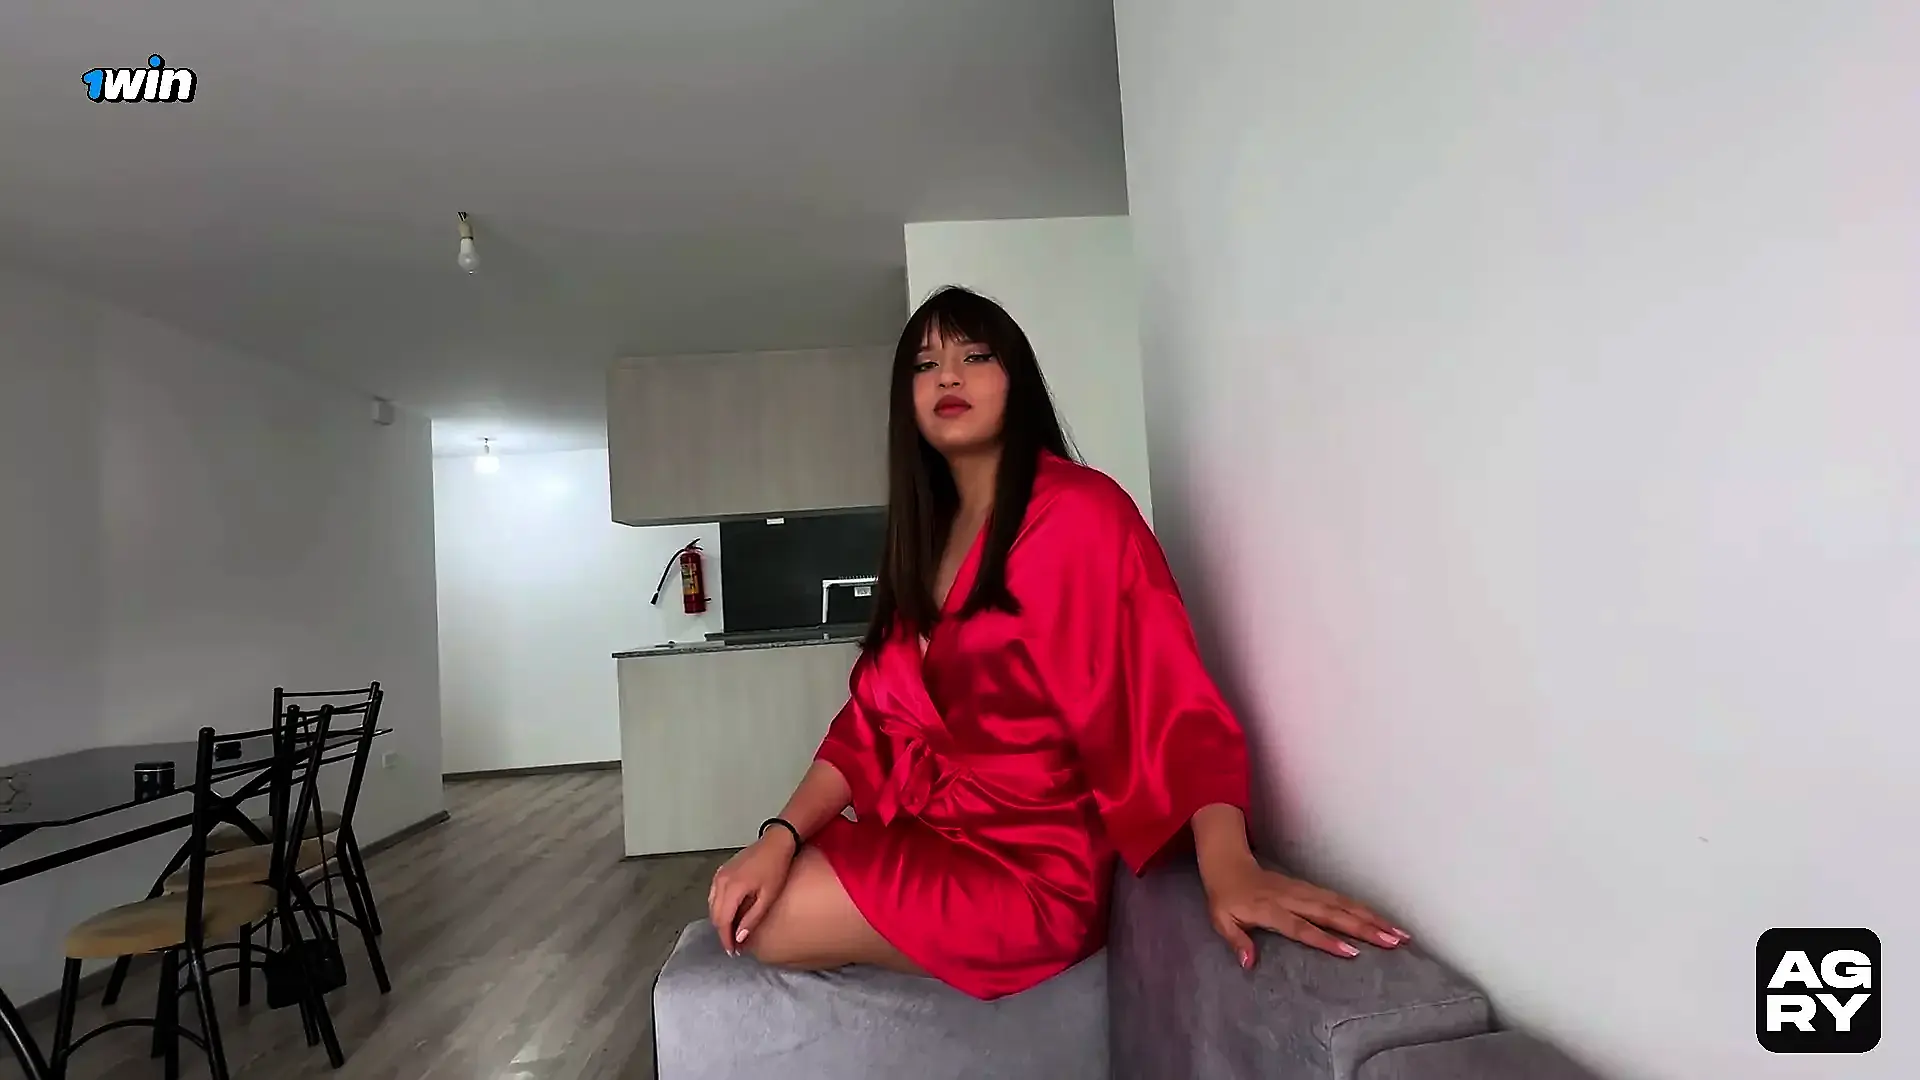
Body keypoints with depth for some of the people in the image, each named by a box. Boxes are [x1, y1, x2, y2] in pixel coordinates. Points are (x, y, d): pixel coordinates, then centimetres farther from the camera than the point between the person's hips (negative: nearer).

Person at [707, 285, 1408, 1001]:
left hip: (1032, 866, -7)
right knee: (737, 902, 3)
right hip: (924, 838, 7)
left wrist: (1227, 869, -36)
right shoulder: (924, 538, 11)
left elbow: (1170, 698, -20)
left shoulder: (1078, 509, -13)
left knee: (765, 925, -11)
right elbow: (872, 716, 6)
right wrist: (780, 838, -7)